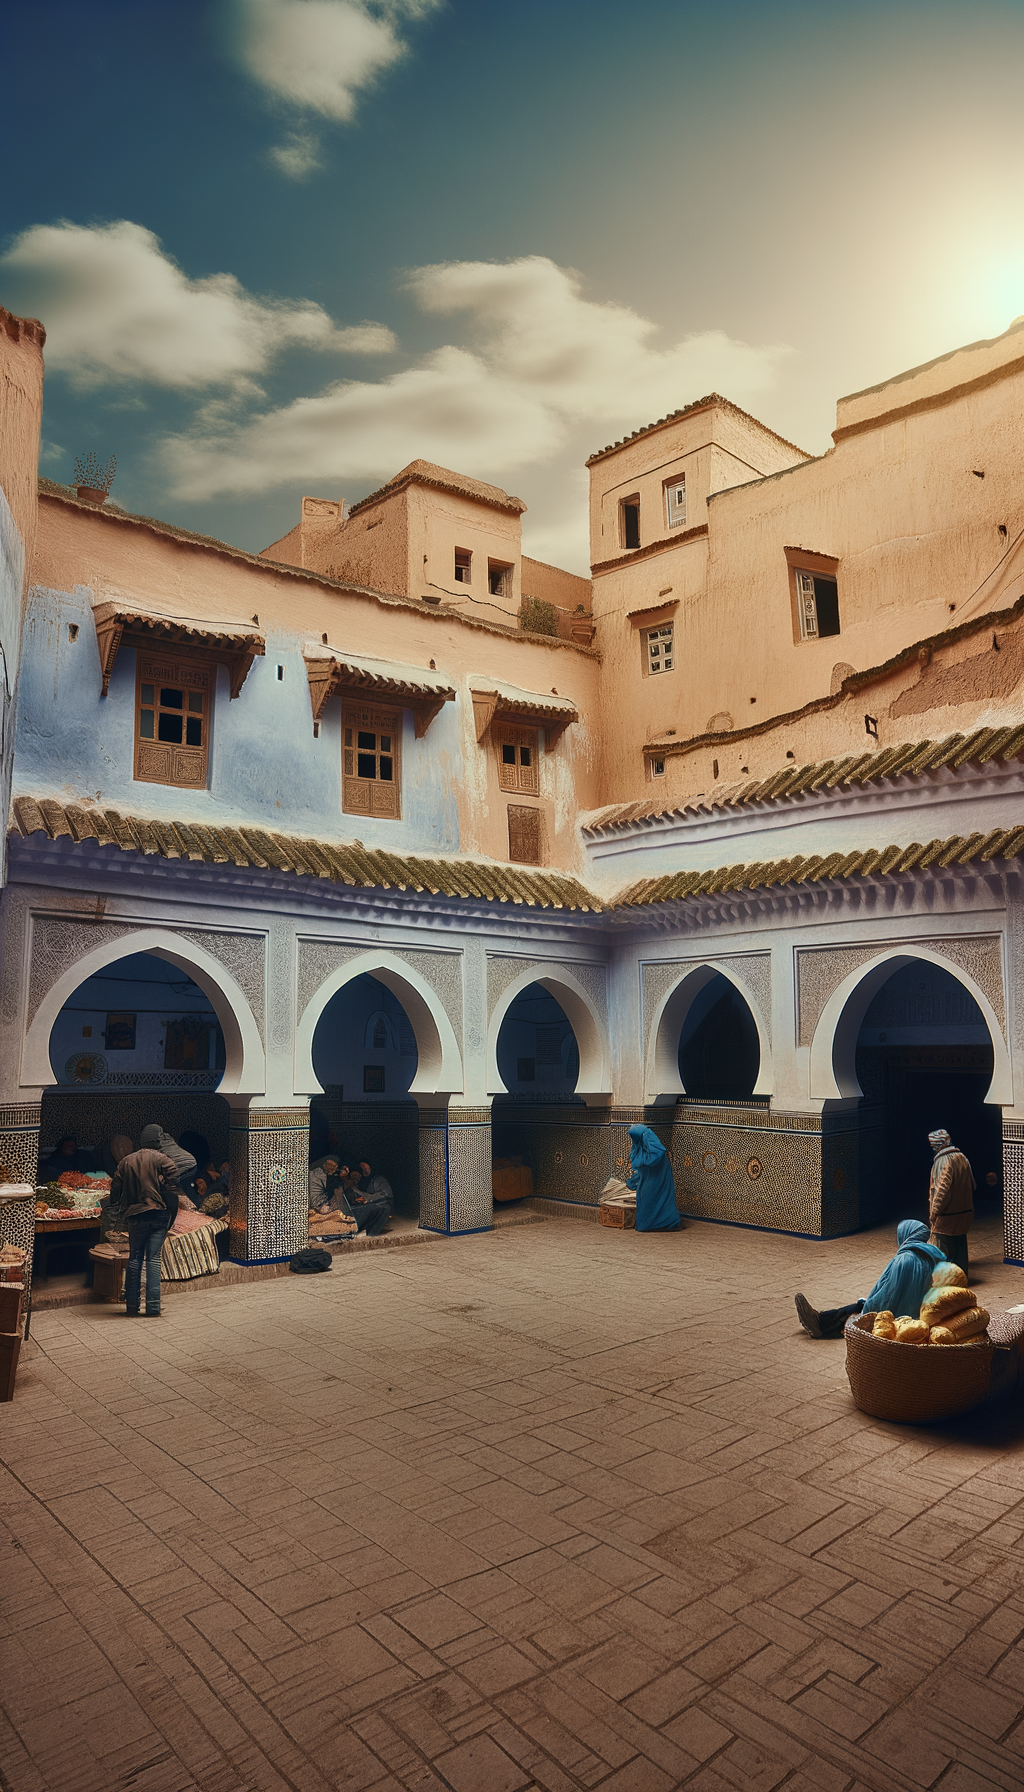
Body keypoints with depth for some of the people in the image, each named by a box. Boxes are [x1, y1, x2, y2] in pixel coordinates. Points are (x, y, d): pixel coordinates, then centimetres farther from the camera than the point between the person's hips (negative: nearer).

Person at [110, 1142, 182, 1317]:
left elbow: (116, 1189, 11)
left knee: (134, 1258, 13)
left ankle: (132, 1307, 16)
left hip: (136, 1217, 3)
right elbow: (172, 1187, -11)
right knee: (153, 1258, 0)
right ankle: (152, 1308, -1)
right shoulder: (163, 1160, -3)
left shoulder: (125, 1162, 10)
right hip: (159, 1215, -3)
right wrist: (172, 1215, -3)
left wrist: (117, 1211, 24)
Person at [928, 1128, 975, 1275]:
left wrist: (934, 1211, -17)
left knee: (943, 1249, 2)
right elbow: (972, 1184, 14)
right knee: (960, 1244, 17)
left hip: (946, 1214, -8)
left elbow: (942, 1189, -24)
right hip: (963, 1212, 8)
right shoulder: (961, 1157, 5)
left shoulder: (944, 1161, -19)